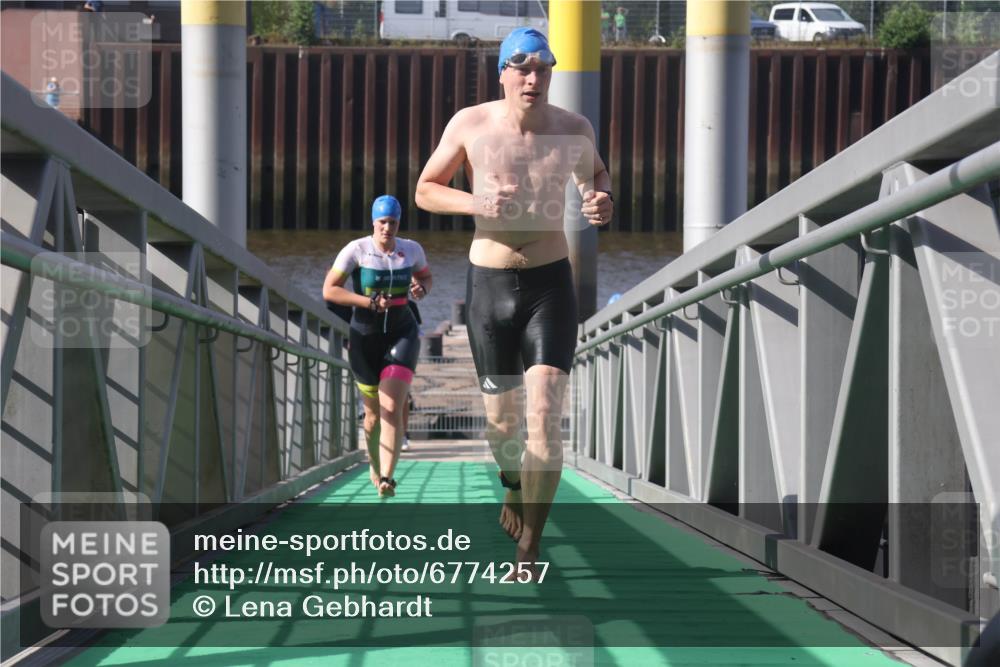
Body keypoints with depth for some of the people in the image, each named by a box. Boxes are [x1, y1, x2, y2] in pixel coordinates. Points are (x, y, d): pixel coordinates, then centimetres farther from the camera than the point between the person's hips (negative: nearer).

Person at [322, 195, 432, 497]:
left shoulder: (412, 250, -1)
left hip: (402, 334, 0)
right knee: (374, 412, 13)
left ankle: (386, 479, -24)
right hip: (365, 337, 0)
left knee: (392, 408, -18)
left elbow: (426, 276, 19)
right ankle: (374, 465, 41)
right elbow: (329, 290, -14)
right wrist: (369, 302, -23)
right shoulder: (356, 250, -11)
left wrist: (422, 289, -6)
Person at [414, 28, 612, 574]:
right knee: (501, 419, 12)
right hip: (489, 283, 1)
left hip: (551, 284, -1)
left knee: (544, 417, -15)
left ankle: (528, 552, -8)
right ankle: (513, 486, 48)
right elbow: (425, 190, 2)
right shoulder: (470, 125, -7)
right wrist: (475, 203, -17)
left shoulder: (573, 130, -3)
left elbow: (594, 174, 18)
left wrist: (601, 201, -5)